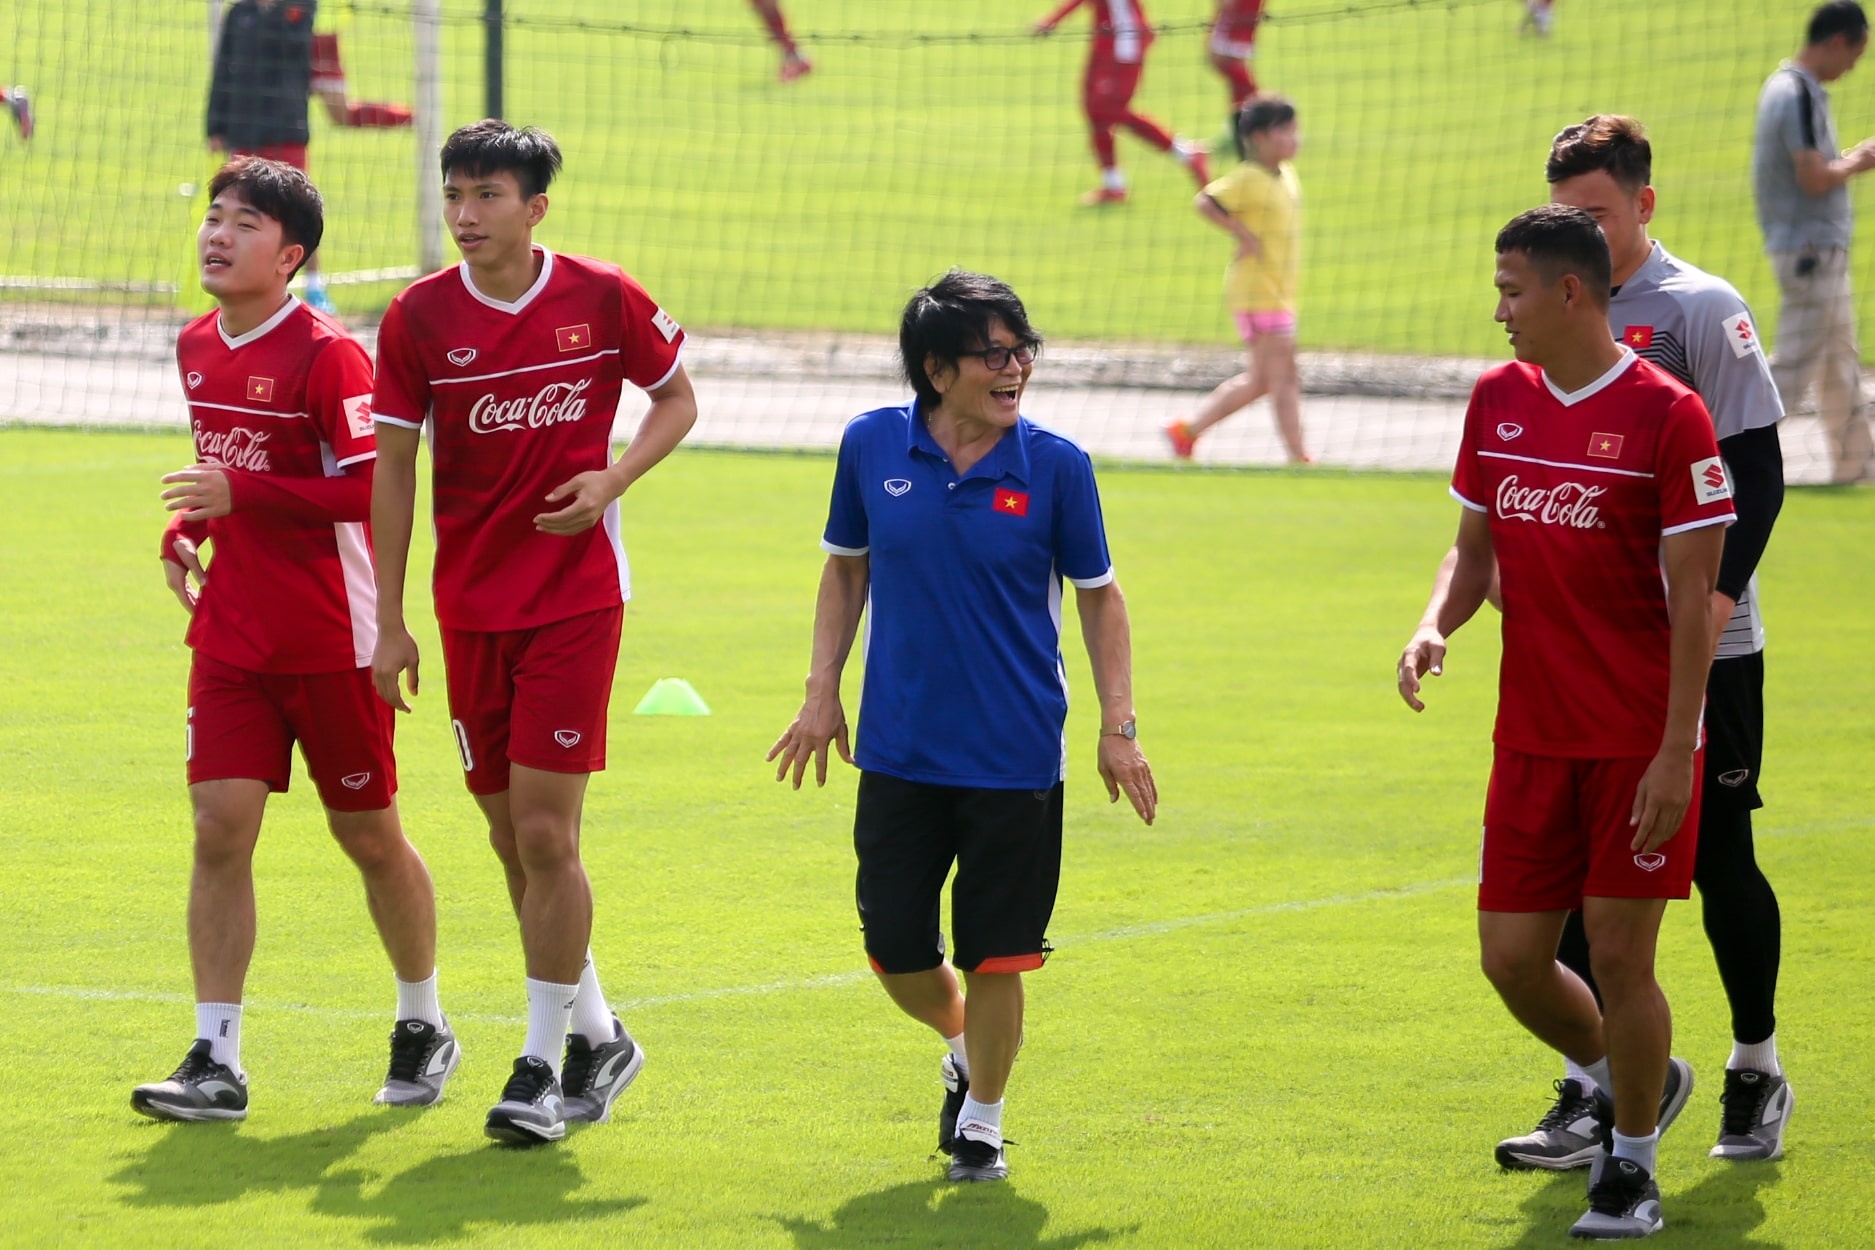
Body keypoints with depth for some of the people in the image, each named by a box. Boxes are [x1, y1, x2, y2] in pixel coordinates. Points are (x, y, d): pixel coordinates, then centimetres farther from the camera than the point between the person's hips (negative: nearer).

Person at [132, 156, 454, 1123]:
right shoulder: (198, 346, 9)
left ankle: (424, 1028, 28)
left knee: (368, 835, 8)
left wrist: (242, 493, -25)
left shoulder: (326, 354, -15)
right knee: (219, 830, -6)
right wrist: (188, 528, 5)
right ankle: (216, 1062, -5)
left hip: (330, 641, -6)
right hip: (230, 635, 6)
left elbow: (372, 489, -21)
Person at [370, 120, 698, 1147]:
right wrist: (388, 621, 0)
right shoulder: (419, 317, -2)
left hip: (577, 594, -3)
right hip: (469, 604, 3)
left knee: (546, 835, -10)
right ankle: (597, 1034, 27)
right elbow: (392, 470, 2)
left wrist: (611, 482, -9)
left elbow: (677, 398, 10)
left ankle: (545, 1063, 0)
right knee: (511, 839, 9)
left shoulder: (605, 299, -5)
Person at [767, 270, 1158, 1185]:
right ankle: (964, 1048, 36)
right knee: (896, 952, 4)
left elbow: (1097, 594, 3)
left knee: (994, 956, 0)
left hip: (1017, 757, -2)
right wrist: (822, 692, 8)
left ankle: (982, 1119, 22)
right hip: (899, 752, 2)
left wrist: (1118, 726, -1)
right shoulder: (871, 447, -3)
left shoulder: (1054, 466, -7)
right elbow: (845, 568, 12)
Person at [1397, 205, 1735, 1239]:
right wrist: (1435, 624, -4)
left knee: (1618, 955, -3)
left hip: (1640, 744, -6)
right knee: (1512, 959, 5)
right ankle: (1628, 1083, 32)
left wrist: (1675, 752, -16)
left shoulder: (1667, 416, -11)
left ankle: (1631, 1167, 15)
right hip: (1532, 737, 6)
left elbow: (1692, 598, -11)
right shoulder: (1497, 400, 7)